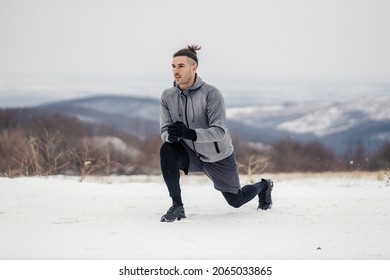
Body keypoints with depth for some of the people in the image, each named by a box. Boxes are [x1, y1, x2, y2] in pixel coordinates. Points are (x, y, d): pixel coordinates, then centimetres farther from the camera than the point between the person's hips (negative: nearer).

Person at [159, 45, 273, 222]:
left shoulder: (211, 93, -26)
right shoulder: (167, 96, -12)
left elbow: (220, 131, -30)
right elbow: (165, 130, -11)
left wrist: (190, 133, -46)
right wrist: (171, 135, -37)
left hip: (218, 158, -3)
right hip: (192, 154, 3)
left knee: (236, 200, 14)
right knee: (167, 150, -29)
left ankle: (263, 186, 50)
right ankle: (177, 206, -20)